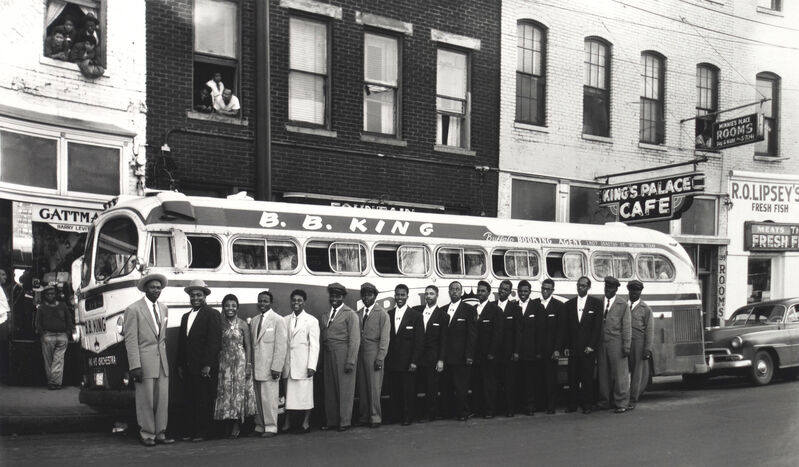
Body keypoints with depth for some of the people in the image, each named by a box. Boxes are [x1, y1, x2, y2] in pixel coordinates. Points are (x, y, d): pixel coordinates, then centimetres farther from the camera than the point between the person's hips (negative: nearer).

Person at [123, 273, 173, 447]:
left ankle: (160, 433, 13)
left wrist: (164, 353, 13)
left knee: (163, 398, 5)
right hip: (144, 361, -6)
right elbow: (130, 339, -9)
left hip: (162, 359, 6)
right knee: (146, 399, -1)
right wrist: (135, 366, -15)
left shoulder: (164, 308, 15)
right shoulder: (133, 309, -5)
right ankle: (147, 434, 10)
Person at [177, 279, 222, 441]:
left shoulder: (212, 314, -4)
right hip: (188, 366, 6)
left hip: (204, 367, -6)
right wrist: (180, 364, 11)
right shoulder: (186, 317, 18)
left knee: (204, 400, -2)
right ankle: (189, 431, 13)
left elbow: (214, 341, -11)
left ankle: (202, 432, 4)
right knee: (189, 400, 7)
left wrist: (208, 365, -16)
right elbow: (181, 342, 19)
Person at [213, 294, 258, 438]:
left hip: (239, 361, -2)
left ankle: (236, 426, 4)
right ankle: (229, 425, 9)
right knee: (225, 391, 1)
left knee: (238, 390, -3)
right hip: (224, 361, 2)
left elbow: (248, 346, 0)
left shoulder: (242, 325, -1)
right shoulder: (220, 324, 6)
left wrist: (248, 365, -7)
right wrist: (215, 364, 1)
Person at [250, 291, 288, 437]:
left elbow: (281, 345, -8)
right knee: (258, 398, 6)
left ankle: (270, 427, 6)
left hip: (269, 367, -5)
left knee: (269, 398, -3)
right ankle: (260, 426, 15)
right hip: (255, 367, 5)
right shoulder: (254, 320, 14)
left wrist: (276, 367, -14)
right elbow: (251, 343, 15)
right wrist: (250, 363, 8)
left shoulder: (278, 320, -4)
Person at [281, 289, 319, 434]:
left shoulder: (311, 321, 0)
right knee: (288, 393, 4)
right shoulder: (285, 320, 10)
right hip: (288, 363, 3)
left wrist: (312, 366, -10)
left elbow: (314, 345, -3)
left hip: (303, 364, -3)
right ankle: (287, 423, 9)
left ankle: (306, 423, 9)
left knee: (305, 394, 0)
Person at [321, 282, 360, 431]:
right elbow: (323, 337, 13)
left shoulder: (350, 314, -4)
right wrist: (323, 356, 3)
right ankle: (331, 420, 18)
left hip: (343, 356, -6)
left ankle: (344, 422, 9)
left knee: (345, 389, 0)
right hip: (328, 356, 6)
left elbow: (354, 340, -9)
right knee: (330, 389, 9)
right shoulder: (325, 315, 14)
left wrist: (350, 361, -15)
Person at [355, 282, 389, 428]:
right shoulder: (358, 314, 12)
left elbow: (384, 338, -4)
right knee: (362, 387, 6)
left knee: (374, 387, -4)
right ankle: (364, 416, 14)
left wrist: (380, 358, -11)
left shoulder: (382, 314, 0)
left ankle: (375, 417, 4)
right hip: (359, 354, 4)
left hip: (373, 354, -4)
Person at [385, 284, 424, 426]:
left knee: (408, 391, 1)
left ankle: (407, 417, 12)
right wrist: (385, 358, 3)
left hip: (407, 362, -3)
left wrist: (414, 361, -9)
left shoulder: (416, 316, -1)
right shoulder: (388, 315, 9)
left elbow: (419, 341, -3)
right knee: (394, 391, 5)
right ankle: (395, 415, 15)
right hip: (391, 361, 3)